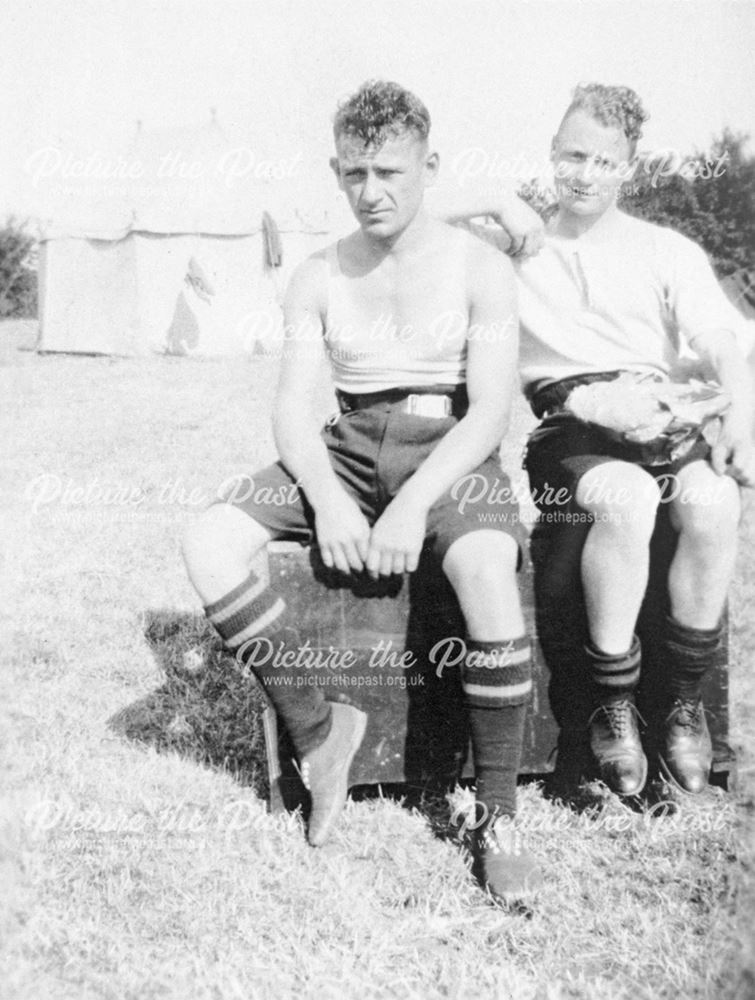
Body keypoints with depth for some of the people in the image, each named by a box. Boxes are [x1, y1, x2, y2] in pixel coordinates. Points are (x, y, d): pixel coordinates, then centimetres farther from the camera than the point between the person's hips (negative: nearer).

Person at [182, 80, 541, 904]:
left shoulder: (480, 270, -1)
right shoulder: (317, 278, 8)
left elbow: (489, 411, -10)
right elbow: (292, 406, 1)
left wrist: (415, 503, -26)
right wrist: (328, 500, -19)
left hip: (449, 449, -3)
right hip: (349, 448, 4)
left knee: (485, 569, -37)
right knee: (208, 545, -20)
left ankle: (498, 816, -21)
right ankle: (315, 728, -7)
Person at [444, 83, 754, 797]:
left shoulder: (670, 251, 20)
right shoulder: (510, 249, 19)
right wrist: (490, 206, 1)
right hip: (568, 424, -1)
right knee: (627, 495, -36)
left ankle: (686, 704, -14)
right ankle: (613, 708, -20)